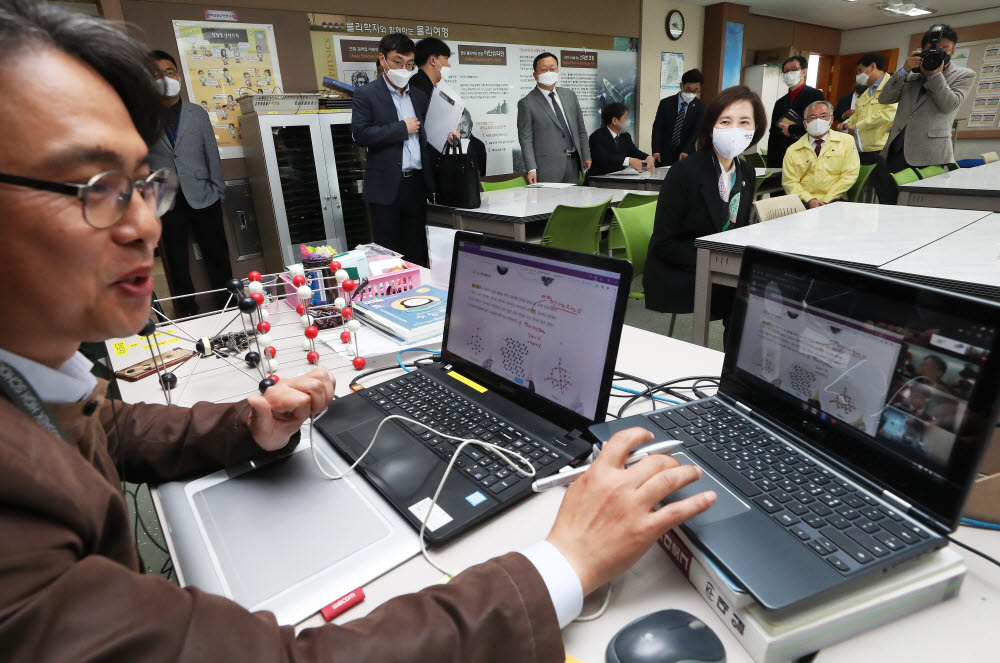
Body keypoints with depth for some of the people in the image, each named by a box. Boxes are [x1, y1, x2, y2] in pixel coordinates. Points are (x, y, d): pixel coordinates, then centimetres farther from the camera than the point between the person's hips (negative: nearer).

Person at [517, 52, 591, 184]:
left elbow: (581, 129, 17)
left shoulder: (569, 94, 14)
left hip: (573, 163, 5)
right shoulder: (526, 103, -4)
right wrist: (531, 169, -16)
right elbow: (526, 139, -8)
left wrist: (586, 156, 12)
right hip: (547, 167, -5)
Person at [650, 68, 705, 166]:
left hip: (685, 154, 0)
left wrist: (685, 151, -22)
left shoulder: (700, 106, 1)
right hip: (664, 154, 0)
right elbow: (657, 128, -4)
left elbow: (696, 131, -6)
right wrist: (656, 151, -18)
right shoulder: (665, 103, -1)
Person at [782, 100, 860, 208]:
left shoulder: (846, 141, 12)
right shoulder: (792, 151, 12)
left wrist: (825, 200, -10)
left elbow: (850, 174, 3)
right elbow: (789, 182, 5)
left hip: (834, 200, 0)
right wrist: (809, 200, -13)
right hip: (804, 202, 1)